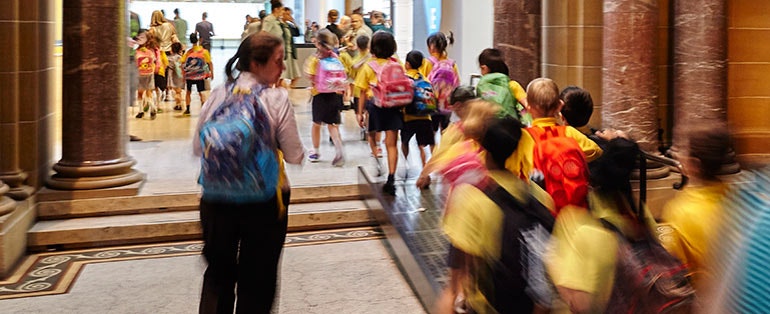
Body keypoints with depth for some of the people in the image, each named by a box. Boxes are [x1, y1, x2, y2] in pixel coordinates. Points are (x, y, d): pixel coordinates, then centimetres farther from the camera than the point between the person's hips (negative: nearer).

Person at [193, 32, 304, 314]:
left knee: (218, 273, 21)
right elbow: (294, 156, -11)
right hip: (264, 199, -3)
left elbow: (198, 147, 4)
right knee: (257, 279, 14)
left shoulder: (218, 95, -3)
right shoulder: (277, 98, -13)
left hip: (217, 198, 3)